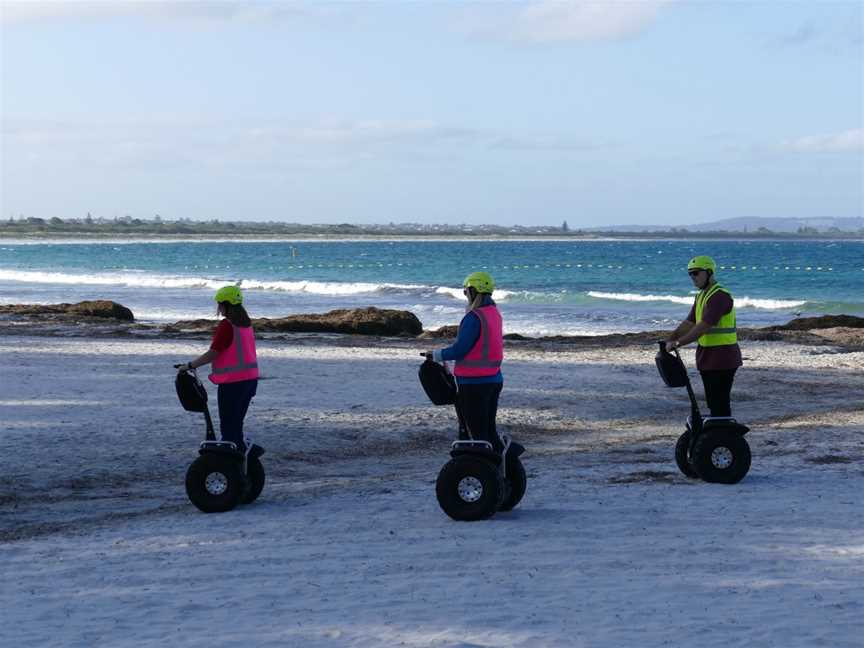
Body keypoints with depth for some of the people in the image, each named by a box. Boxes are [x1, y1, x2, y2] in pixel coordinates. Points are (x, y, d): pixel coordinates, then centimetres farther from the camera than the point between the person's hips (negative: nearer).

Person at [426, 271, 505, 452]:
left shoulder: (474, 317, -18)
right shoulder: (494, 313, 10)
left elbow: (459, 349, -18)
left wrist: (436, 354, -2)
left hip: (473, 383, -9)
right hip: (494, 380, 9)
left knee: (475, 432, -3)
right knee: (488, 429, 15)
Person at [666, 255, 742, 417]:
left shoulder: (720, 296, -18)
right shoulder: (701, 296, 15)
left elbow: (704, 326, -26)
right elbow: (688, 323, 13)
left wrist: (678, 343, -26)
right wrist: (669, 341, 1)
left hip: (722, 359, -10)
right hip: (707, 357, 10)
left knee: (720, 404, -9)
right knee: (712, 402, 15)